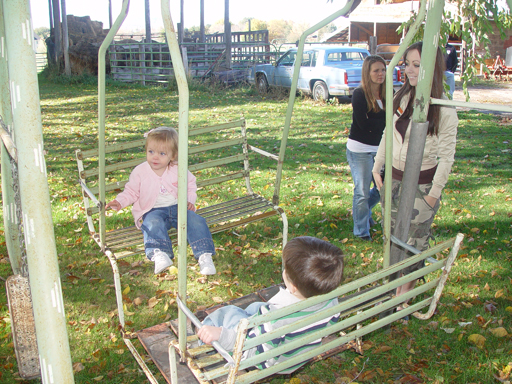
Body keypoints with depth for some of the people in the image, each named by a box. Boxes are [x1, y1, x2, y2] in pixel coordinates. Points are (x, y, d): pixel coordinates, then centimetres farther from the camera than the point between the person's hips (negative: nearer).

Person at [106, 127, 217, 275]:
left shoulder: (178, 171, 4)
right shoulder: (140, 171, 1)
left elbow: (190, 185, 19)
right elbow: (131, 192, 9)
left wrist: (190, 200, 1)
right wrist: (119, 202, -8)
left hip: (178, 207, 2)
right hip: (153, 211, -2)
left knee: (195, 220, -23)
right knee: (153, 223, -36)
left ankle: (204, 255, -26)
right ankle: (159, 254, -54)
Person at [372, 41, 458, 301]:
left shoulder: (445, 111, -15)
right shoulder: (401, 97, 1)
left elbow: (446, 155, -11)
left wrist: (434, 192, -10)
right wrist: (377, 168, 10)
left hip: (422, 184, -5)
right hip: (394, 178, 5)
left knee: (416, 237, 7)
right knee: (393, 233, 16)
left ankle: (408, 286, 29)